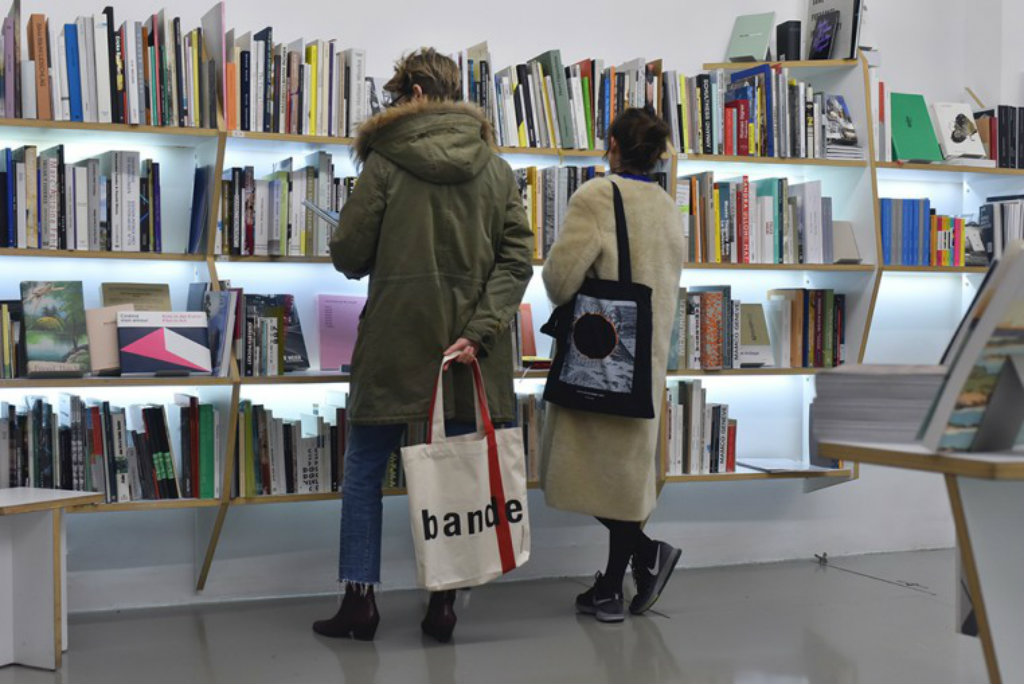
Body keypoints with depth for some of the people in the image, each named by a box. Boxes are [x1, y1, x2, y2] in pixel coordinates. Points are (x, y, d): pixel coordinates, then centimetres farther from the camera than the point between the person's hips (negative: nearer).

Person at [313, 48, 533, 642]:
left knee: (365, 470, 10)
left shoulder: (385, 162, -5)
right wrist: (479, 330, -11)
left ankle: (360, 599, 10)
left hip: (395, 342, -3)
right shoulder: (497, 168, 6)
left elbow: (349, 254, -5)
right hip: (468, 348, 3)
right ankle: (443, 602, 12)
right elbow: (518, 257, -4)